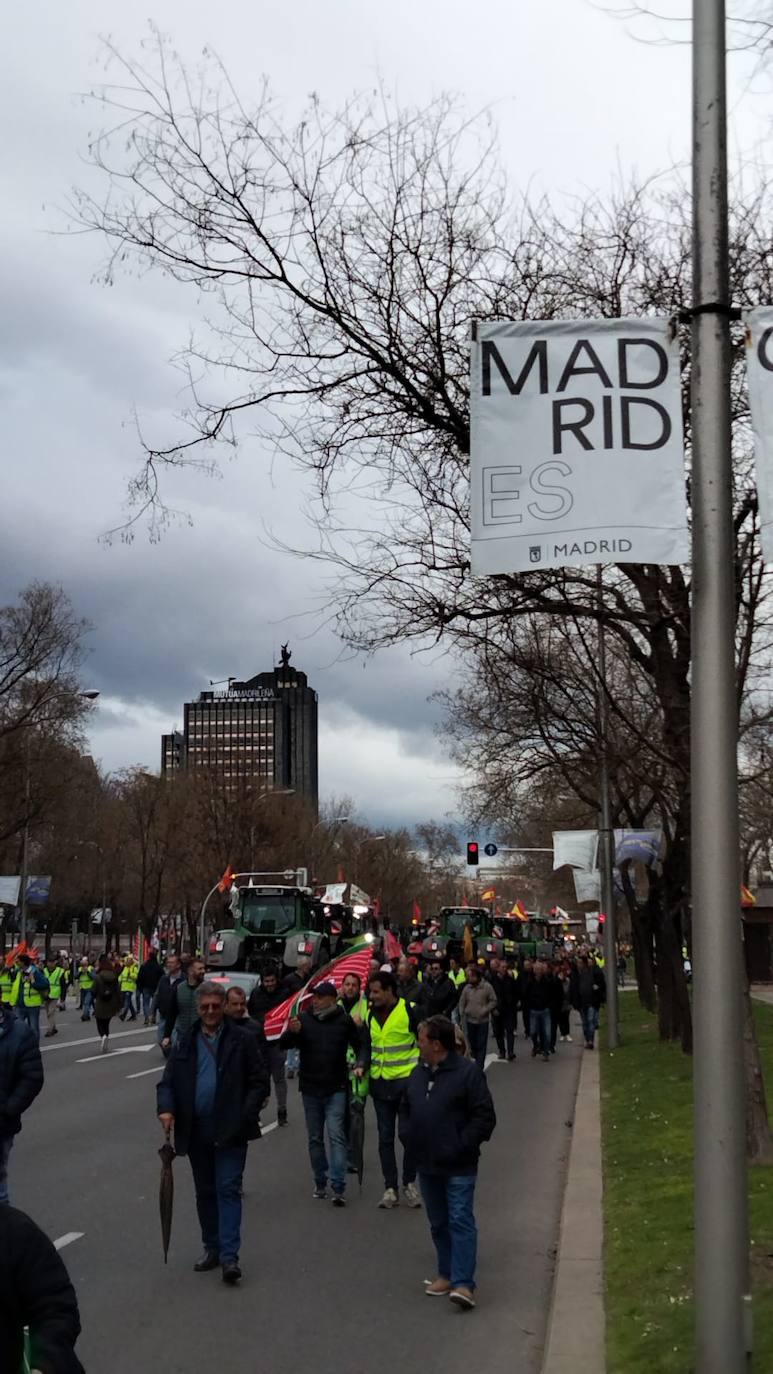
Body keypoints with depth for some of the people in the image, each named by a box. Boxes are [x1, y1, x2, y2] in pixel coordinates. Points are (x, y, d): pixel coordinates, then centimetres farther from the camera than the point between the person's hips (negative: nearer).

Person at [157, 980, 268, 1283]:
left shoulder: (241, 1040, -2)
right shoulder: (186, 1043, 9)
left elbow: (259, 1082, -1)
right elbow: (168, 1082, 7)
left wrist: (245, 1116, -12)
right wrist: (166, 1108, -12)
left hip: (230, 1130, -4)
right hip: (196, 1131, 4)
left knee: (228, 1189, -8)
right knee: (205, 1191, 14)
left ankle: (229, 1255, -9)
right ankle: (211, 1247, 26)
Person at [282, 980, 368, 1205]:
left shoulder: (344, 1021, -3)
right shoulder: (304, 1019, 1)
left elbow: (361, 1044, 7)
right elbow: (284, 1044, -2)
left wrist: (361, 1064, -10)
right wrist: (292, 1032, -23)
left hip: (336, 1089, -3)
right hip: (310, 1089, 3)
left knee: (336, 1136, -10)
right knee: (315, 1138, 12)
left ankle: (338, 1188, -13)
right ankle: (320, 1182, 24)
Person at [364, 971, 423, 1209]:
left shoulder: (410, 1011, -12)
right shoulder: (371, 1014, 5)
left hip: (406, 1082, -5)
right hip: (380, 1083, 5)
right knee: (385, 1138, 6)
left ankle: (409, 1183, 20)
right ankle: (390, 1188, 13)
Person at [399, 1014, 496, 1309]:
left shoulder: (467, 1073, -12)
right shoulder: (418, 1074, 11)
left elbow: (485, 1116, -12)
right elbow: (405, 1110, 22)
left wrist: (462, 1146, -16)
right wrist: (408, 1138, 7)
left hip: (458, 1167, -7)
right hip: (427, 1164, 7)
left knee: (460, 1221, -9)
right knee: (438, 1223, 14)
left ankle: (463, 1284, -12)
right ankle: (446, 1274, 25)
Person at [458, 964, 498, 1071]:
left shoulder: (487, 987, -8)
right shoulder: (467, 988, 2)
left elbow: (494, 1001, -4)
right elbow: (462, 1003, 11)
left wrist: (484, 1010, -15)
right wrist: (462, 1015, 3)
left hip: (483, 1021, -3)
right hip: (470, 1020, 3)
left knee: (481, 1046, -2)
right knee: (472, 1043, 10)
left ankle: (479, 1068, 2)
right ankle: (477, 1060, 29)